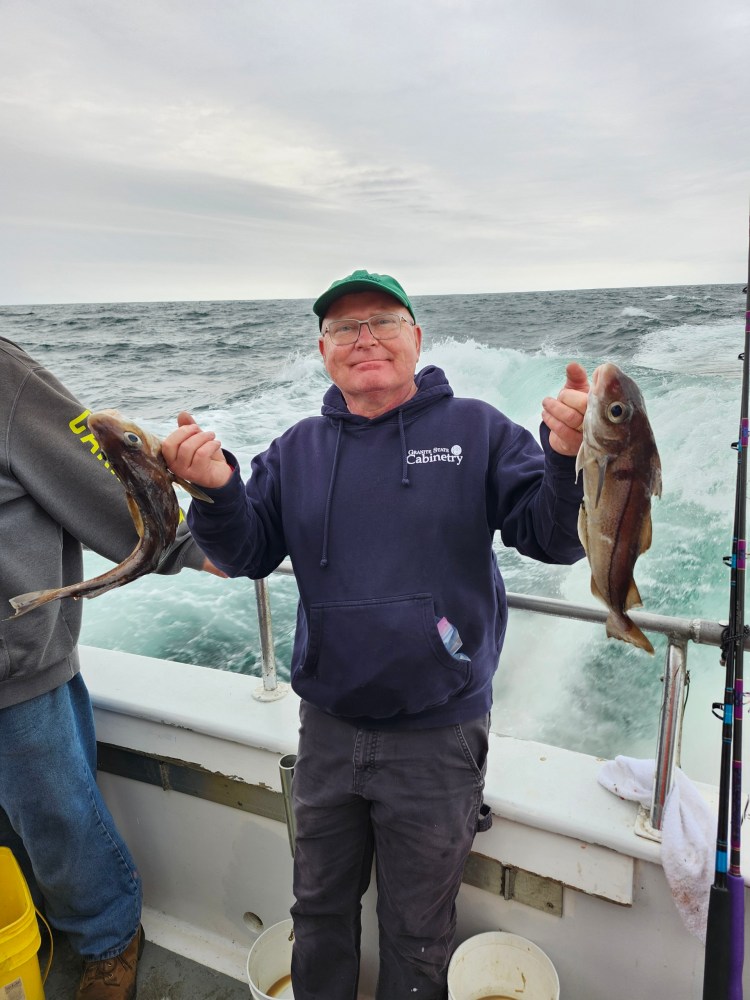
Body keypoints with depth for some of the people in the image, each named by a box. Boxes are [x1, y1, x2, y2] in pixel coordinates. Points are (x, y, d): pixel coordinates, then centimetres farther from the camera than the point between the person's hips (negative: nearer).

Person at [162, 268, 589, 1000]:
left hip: (436, 739, -2)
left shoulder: (476, 431, -8)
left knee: (416, 931, 22)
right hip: (327, 727, 3)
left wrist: (567, 458, -32)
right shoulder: (298, 451, 2)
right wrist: (216, 491, -21)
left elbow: (553, 538, -12)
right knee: (319, 909, 26)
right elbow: (247, 555, -1)